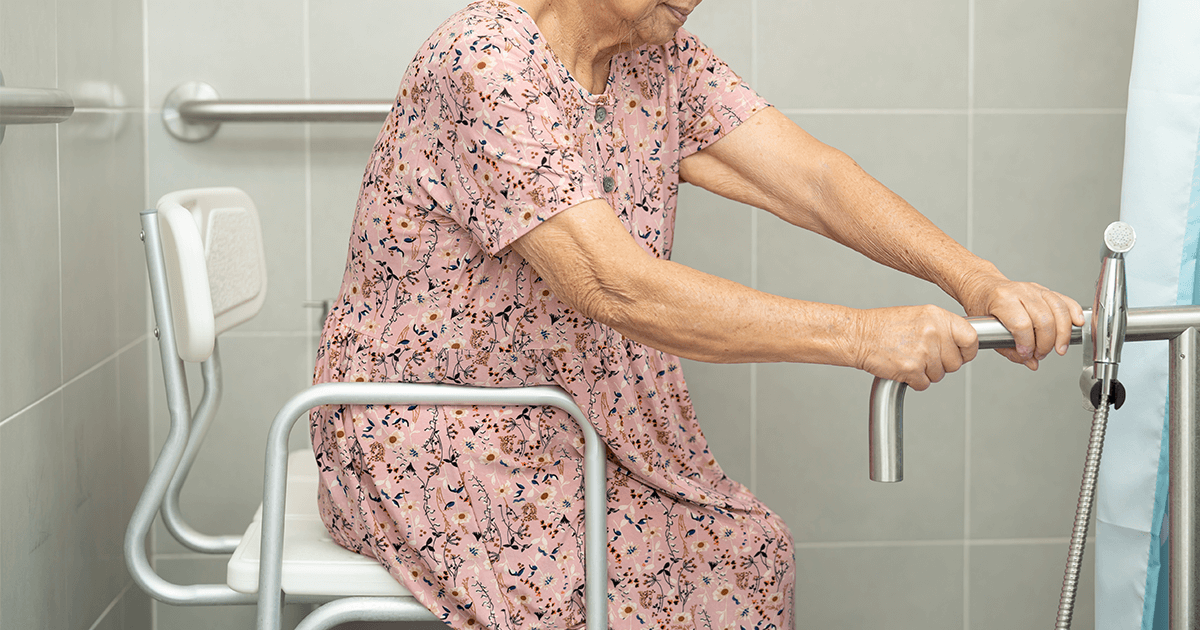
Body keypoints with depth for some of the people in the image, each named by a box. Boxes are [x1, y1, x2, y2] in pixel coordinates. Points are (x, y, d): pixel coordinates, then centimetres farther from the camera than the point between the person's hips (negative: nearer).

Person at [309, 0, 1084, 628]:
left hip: (566, 419, 8)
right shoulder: (485, 66, -27)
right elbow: (618, 288, -34)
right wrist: (862, 336, -36)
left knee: (749, 550, -1)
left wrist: (979, 282, -25)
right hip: (424, 435, -8)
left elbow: (810, 177, -9)